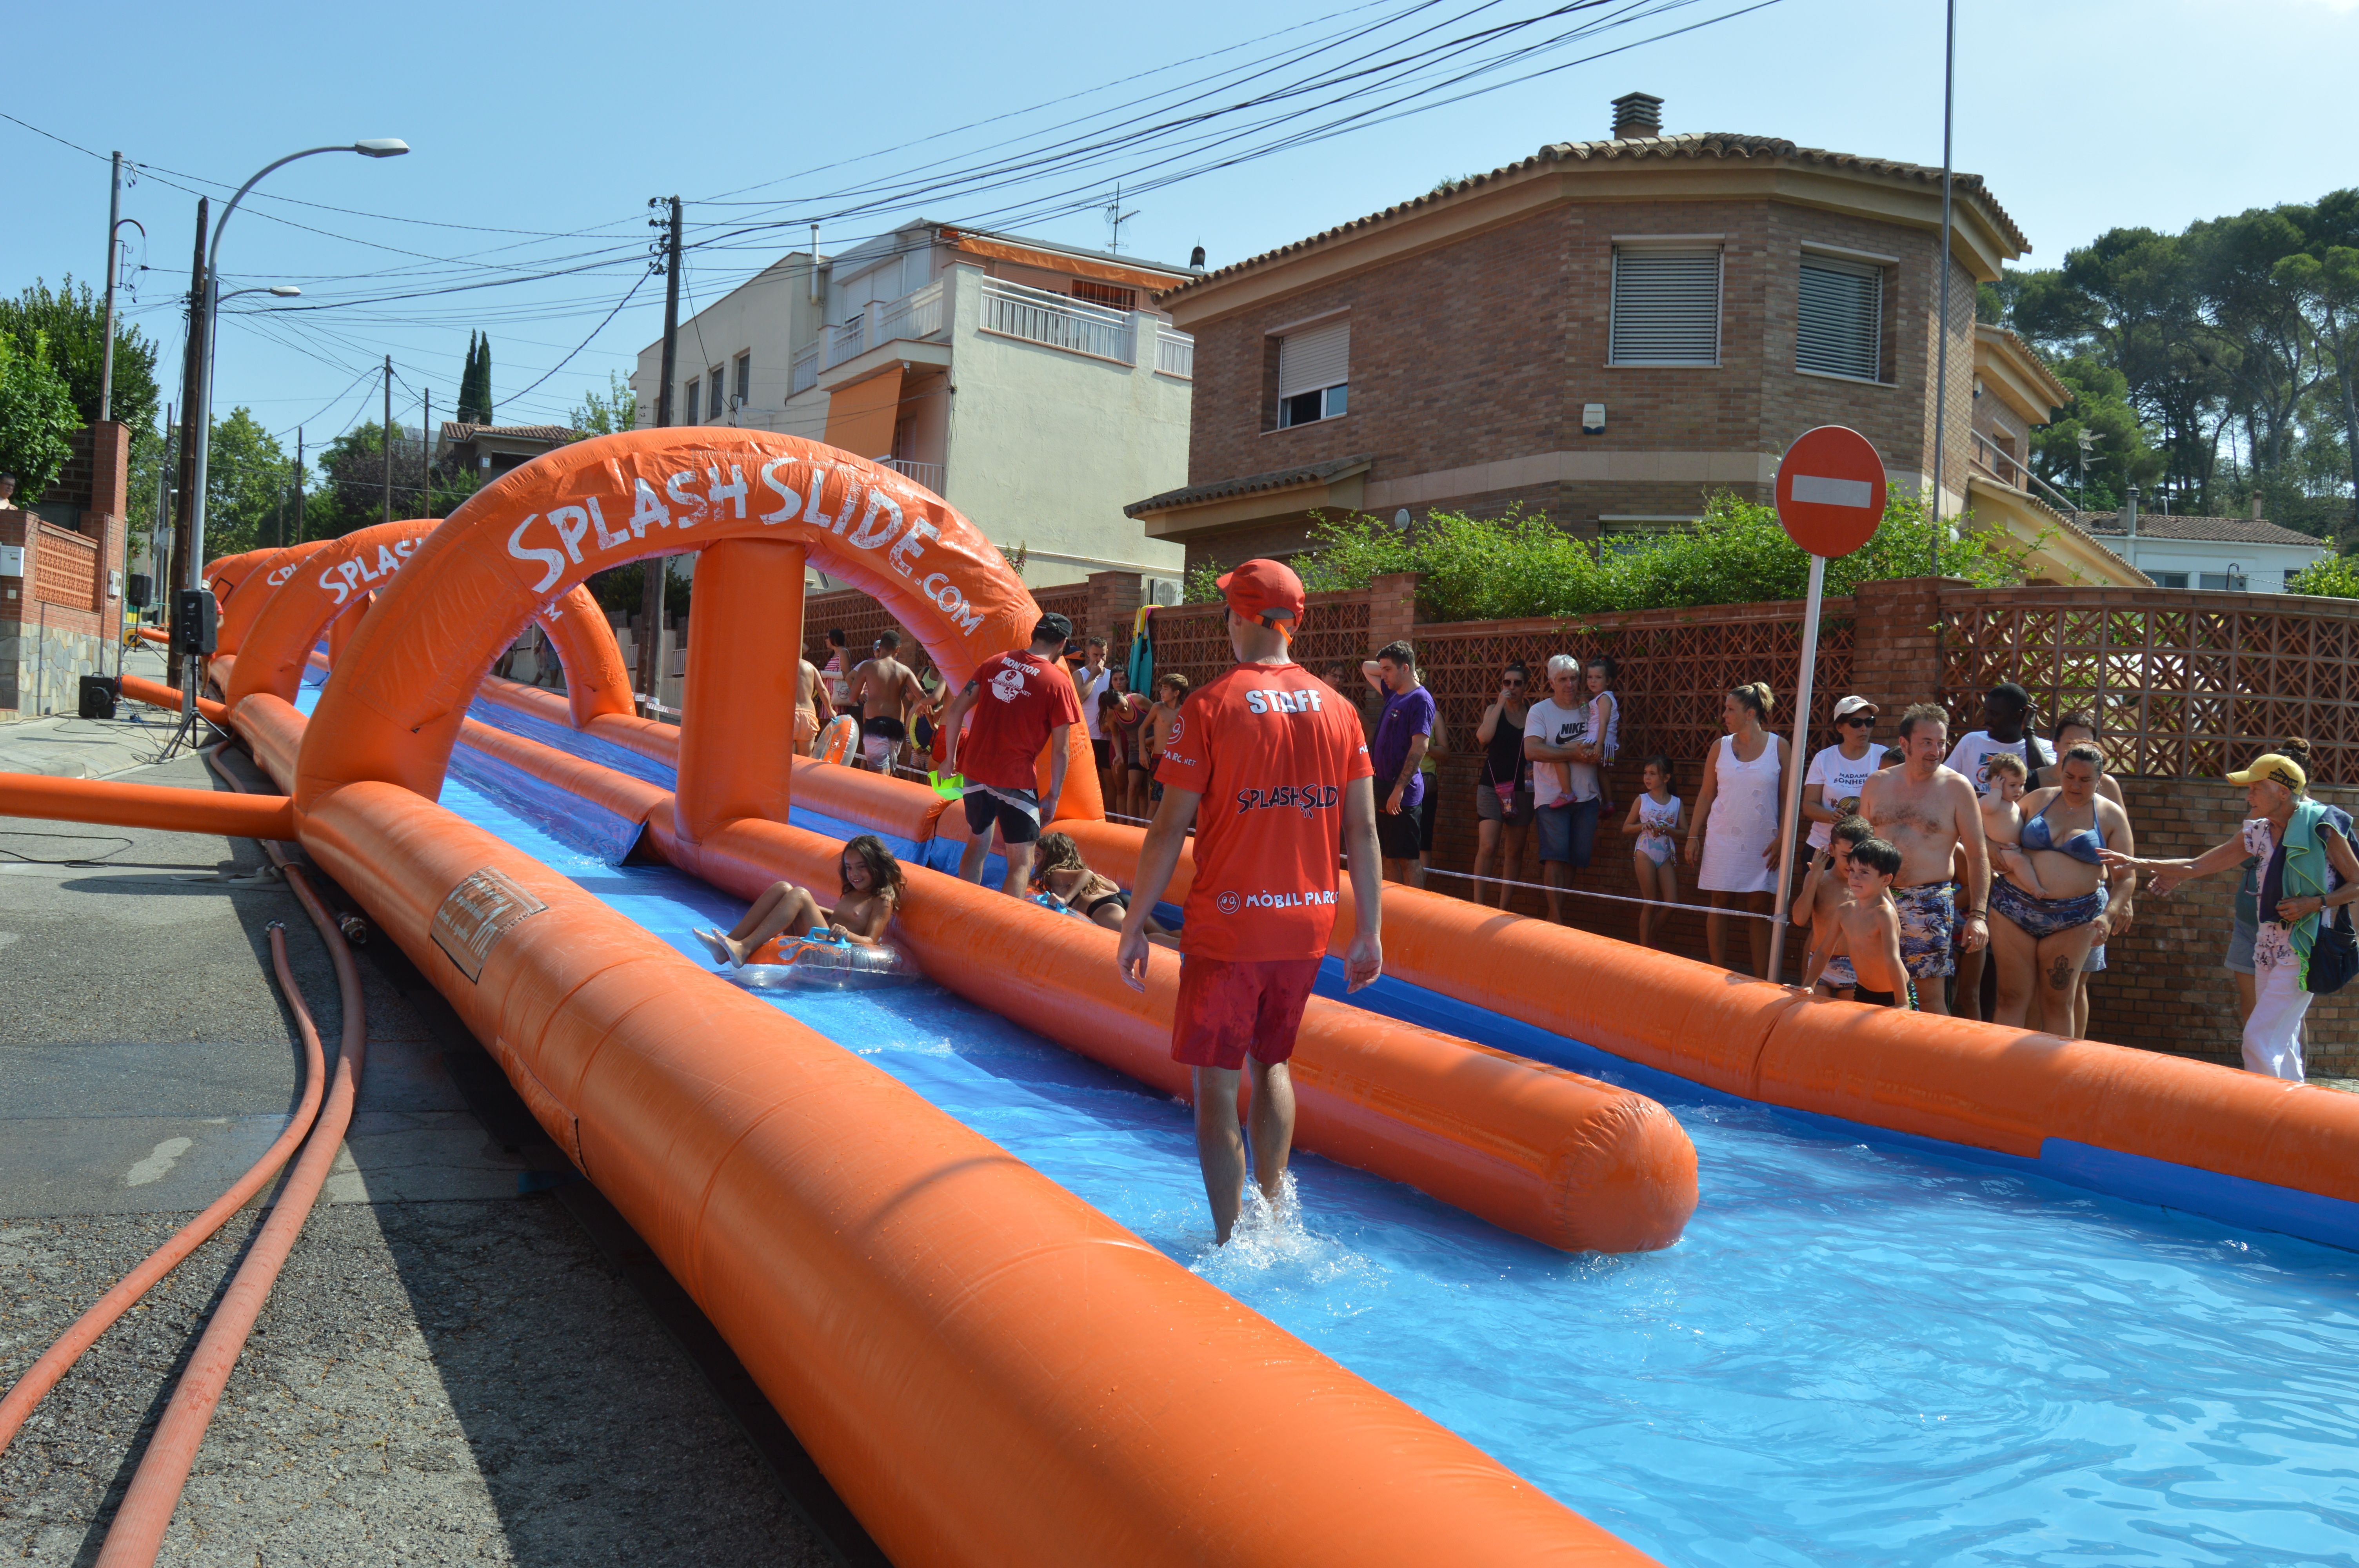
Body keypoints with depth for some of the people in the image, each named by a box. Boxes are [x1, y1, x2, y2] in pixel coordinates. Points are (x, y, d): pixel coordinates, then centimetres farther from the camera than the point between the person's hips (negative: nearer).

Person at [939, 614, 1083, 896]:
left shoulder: (995, 663, 6)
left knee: (977, 846, 23)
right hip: (1016, 778, -6)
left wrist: (951, 757, 16)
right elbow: (1060, 750, -8)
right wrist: (1053, 796, 2)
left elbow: (956, 710, 7)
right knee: (1021, 862, 0)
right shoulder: (1058, 682, -8)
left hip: (975, 772, 6)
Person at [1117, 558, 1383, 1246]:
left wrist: (1134, 926, -2)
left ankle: (1232, 1242, 8)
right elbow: (1363, 832, 3)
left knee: (1216, 1083, 6)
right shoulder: (1337, 708, 3)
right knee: (1272, 1060, 24)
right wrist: (1369, 932, 11)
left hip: (1227, 928, -5)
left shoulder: (1212, 706, -9)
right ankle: (1274, 1201, 23)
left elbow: (1169, 830, -10)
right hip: (1307, 926, 5)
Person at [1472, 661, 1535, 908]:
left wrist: (1535, 769, -9)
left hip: (1523, 788, 3)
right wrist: (1500, 705, -14)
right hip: (1492, 786, -2)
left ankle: (1503, 907, 13)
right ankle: (1478, 904, -8)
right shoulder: (1494, 709, 2)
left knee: (1514, 851, 6)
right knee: (1488, 847, -13)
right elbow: (1484, 737, -16)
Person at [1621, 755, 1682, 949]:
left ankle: (1650, 934, 19)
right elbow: (1626, 827, 5)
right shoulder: (1642, 800, 1)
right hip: (1645, 854, -2)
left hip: (1666, 857, 2)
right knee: (1649, 904, -1)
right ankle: (1644, 945, 10)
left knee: (1672, 903, -4)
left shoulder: (1676, 803, 3)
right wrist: (1642, 827, -14)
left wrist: (1667, 830, -16)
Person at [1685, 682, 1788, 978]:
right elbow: (1706, 795, 8)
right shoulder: (1721, 747, 5)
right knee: (1719, 903, 3)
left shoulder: (1779, 746, 0)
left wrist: (1781, 839, -7)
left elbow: (1787, 798, 1)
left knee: (1758, 909, 1)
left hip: (1761, 843, -2)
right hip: (1722, 839, 2)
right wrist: (1693, 836, 3)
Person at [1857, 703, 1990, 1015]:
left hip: (1930, 903, -3)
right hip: (1879, 900, 4)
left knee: (1931, 995, -3)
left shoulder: (1957, 787, -3)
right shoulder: (1876, 784, 8)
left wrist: (1978, 914, -12)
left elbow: (1978, 854, -4)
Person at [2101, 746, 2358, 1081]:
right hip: (2268, 947, 7)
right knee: (2280, 1044, 11)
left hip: (2303, 950, -7)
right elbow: (2197, 867, 12)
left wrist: (2316, 903, -17)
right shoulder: (2258, 832, 9)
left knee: (2259, 1040, -12)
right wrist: (2138, 863, 6)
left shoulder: (2321, 828, -9)